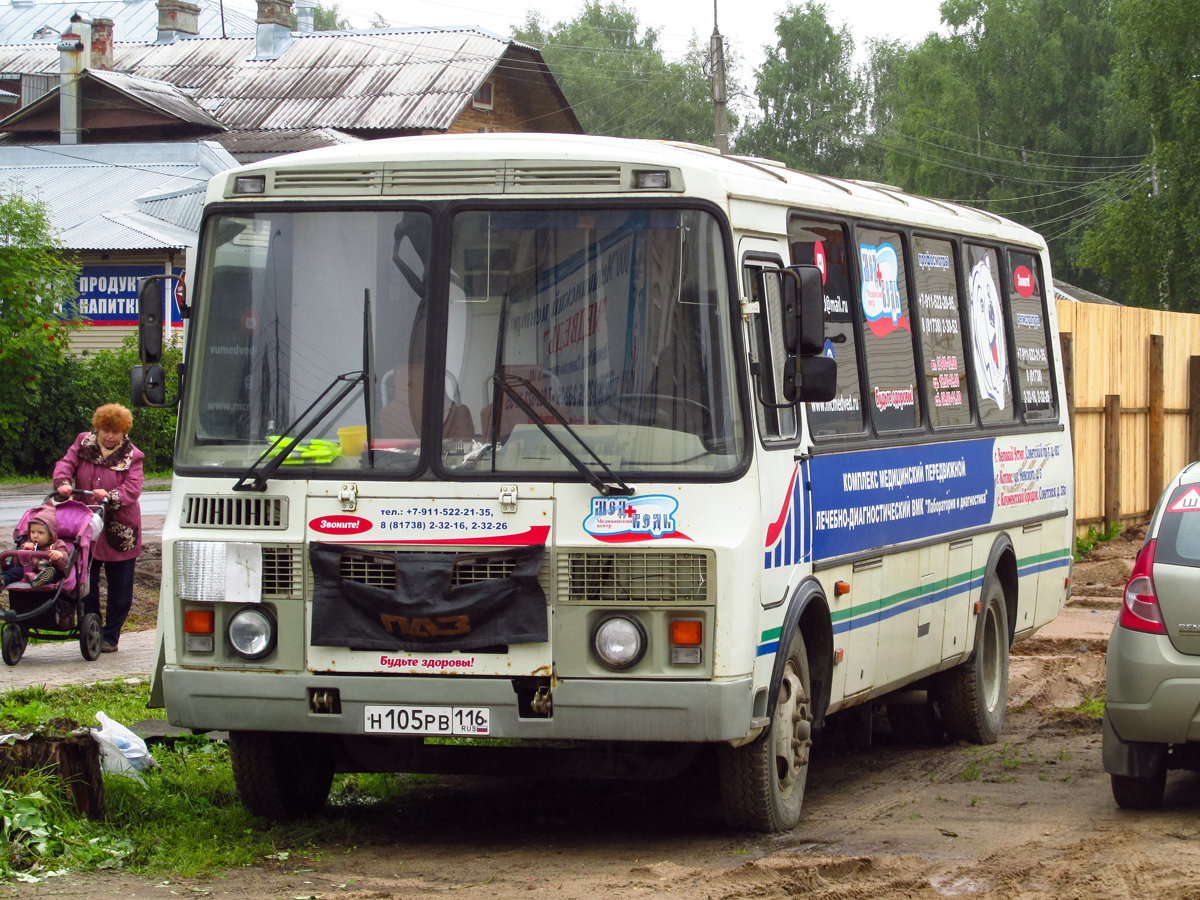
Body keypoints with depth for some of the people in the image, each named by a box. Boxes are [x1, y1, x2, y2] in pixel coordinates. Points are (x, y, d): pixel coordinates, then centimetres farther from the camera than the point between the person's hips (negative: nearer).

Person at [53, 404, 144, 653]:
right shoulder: (83, 444, 6)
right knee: (86, 583, 4)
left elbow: (132, 489, -13)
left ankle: (111, 637, 15)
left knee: (119, 589, 4)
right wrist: (63, 483, -23)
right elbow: (66, 464, -1)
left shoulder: (132, 456, -2)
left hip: (119, 530, -2)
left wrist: (111, 496, -32)